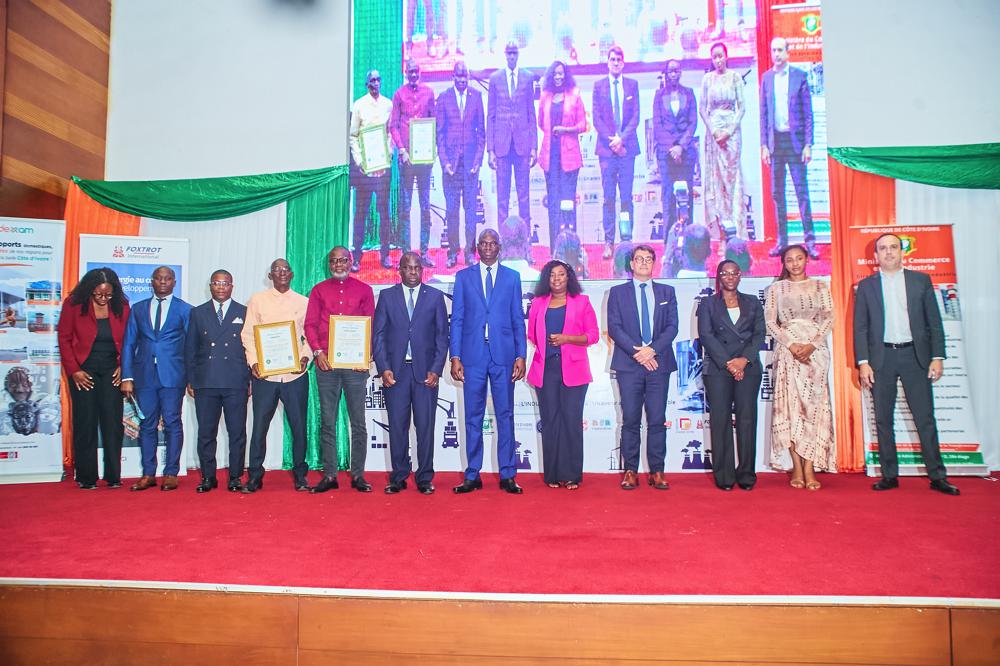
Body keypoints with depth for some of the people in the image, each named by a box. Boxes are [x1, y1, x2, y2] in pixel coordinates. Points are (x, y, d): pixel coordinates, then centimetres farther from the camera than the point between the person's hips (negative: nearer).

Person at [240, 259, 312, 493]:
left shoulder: (303, 302, 10)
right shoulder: (257, 300, 9)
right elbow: (248, 334, 6)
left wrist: (305, 357, -8)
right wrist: (253, 362, -7)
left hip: (295, 374, 0)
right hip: (264, 374, 0)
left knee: (299, 426, 3)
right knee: (259, 425, 1)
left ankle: (300, 474, 17)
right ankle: (254, 476, 13)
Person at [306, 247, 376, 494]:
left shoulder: (363, 290, 10)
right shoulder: (319, 290, 13)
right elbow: (310, 324, 8)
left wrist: (365, 355, -6)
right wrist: (318, 352, -7)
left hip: (355, 362, -1)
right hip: (326, 362, 1)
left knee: (358, 422, 1)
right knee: (327, 422, 4)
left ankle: (358, 475, 8)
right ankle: (329, 475, 10)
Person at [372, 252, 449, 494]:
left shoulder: (435, 296, 7)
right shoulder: (387, 296, 9)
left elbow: (442, 336, 4)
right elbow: (378, 335, 5)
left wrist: (436, 370, -5)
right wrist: (384, 369, -5)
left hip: (425, 371, 0)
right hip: (395, 371, 1)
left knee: (425, 426, 1)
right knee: (397, 427, 4)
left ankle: (424, 479, 11)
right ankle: (398, 478, 14)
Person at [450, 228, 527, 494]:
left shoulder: (512, 277, 10)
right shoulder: (463, 277, 10)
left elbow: (518, 320, 8)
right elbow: (457, 319, 6)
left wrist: (520, 356, -1)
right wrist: (455, 357, -2)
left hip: (503, 355, 0)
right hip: (473, 355, 0)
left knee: (505, 415, 3)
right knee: (473, 416, 4)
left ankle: (507, 475, 11)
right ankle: (472, 476, 13)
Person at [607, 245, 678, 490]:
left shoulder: (667, 292, 15)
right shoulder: (618, 292, 10)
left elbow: (672, 326, 5)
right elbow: (614, 327, 1)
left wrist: (652, 349, -11)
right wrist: (636, 351, -11)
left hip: (659, 363, 1)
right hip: (628, 364, -1)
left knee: (657, 421, 2)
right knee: (630, 421, 0)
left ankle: (656, 472, 8)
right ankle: (630, 471, 6)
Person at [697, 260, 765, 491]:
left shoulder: (752, 303, 17)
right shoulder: (708, 304, 11)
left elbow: (759, 334, 7)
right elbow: (706, 335, 0)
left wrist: (744, 360, -9)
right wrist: (728, 363, -10)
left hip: (748, 367, 2)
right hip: (717, 368, -1)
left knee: (747, 418, -3)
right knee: (720, 420, -4)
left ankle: (746, 474, 3)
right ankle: (724, 476, 0)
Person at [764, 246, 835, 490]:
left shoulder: (820, 287, 13)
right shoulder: (776, 288, 10)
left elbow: (828, 319, 4)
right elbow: (770, 322, 2)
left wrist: (811, 345, -11)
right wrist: (791, 344, -11)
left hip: (815, 350, 1)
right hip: (787, 350, -1)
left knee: (814, 405, -4)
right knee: (790, 405, -5)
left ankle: (809, 467, -3)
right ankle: (797, 467, -2)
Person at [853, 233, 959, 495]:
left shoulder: (921, 280, 8)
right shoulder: (866, 286, 7)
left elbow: (934, 321, 5)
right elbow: (860, 327, 3)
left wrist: (937, 357, -3)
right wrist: (862, 362, -5)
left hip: (915, 355, 0)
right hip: (881, 358, 0)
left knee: (925, 418, 0)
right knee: (883, 419, 4)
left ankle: (937, 476, 8)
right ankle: (889, 476, 12)